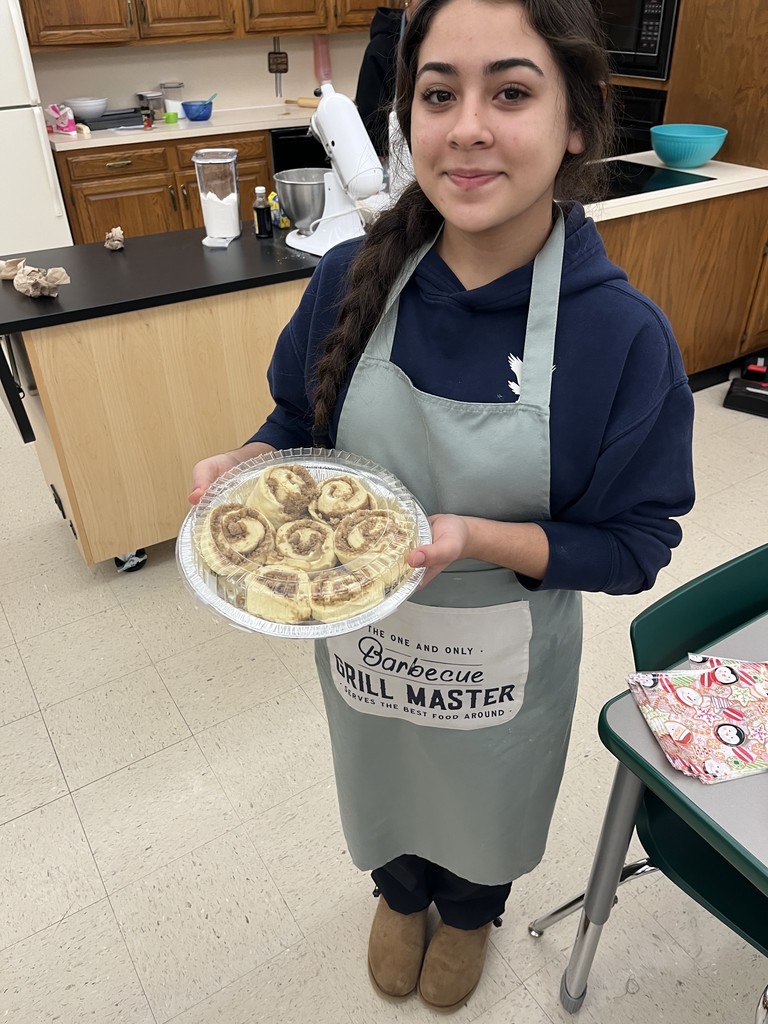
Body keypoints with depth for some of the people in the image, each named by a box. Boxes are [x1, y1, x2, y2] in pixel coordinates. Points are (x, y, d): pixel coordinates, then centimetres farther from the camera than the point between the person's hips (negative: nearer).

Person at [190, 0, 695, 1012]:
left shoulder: (624, 335, -24)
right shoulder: (351, 280, -16)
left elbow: (636, 542, -16)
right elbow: (299, 419, 0)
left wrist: (481, 539, -31)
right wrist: (251, 466, -21)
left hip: (501, 658, -2)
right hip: (360, 631, 3)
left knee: (484, 805, 29)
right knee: (385, 789, 31)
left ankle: (469, 911, 67)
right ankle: (400, 895, 68)